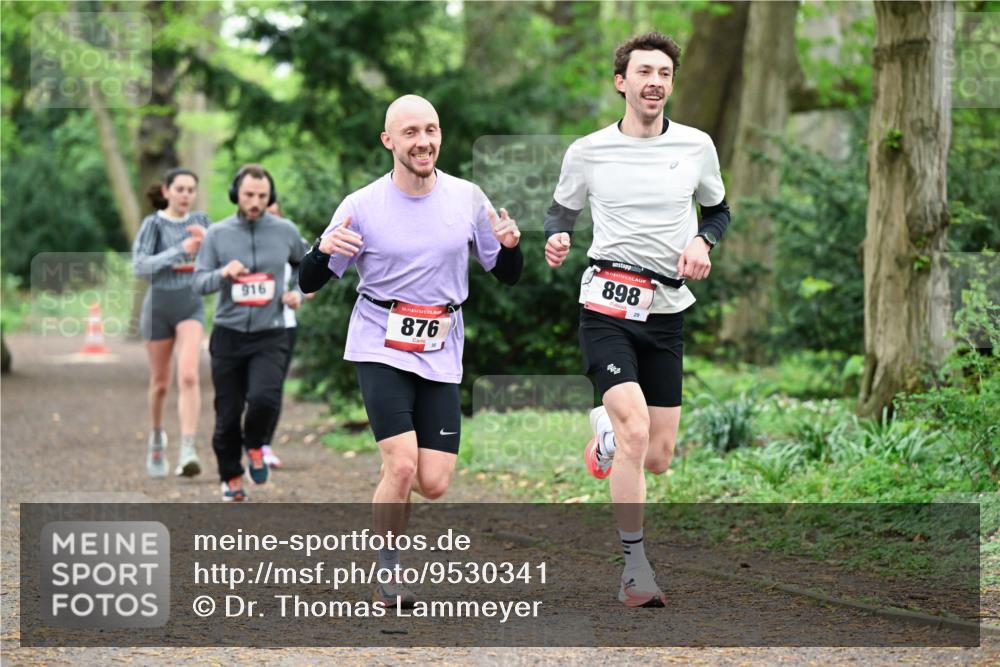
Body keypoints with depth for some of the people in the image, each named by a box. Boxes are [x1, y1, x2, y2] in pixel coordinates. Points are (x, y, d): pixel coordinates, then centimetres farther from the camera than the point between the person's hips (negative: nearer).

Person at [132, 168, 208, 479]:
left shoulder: (200, 221, 4)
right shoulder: (154, 224, -6)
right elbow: (140, 266, -16)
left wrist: (207, 240, -15)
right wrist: (181, 250, -23)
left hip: (191, 305, 1)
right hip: (159, 304, -1)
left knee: (188, 376, -19)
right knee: (160, 383, 12)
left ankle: (188, 451, -25)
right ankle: (156, 436, 39)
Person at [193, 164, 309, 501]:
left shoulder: (285, 231, 3)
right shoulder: (217, 234, 1)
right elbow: (200, 281, -1)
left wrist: (299, 293, 3)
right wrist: (223, 273, -20)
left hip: (270, 336, -1)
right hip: (228, 334, 1)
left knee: (264, 398, -23)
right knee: (228, 413, 4)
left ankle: (255, 445, 9)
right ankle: (230, 477, 25)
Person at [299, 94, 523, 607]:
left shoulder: (467, 199, 2)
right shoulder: (361, 206, -5)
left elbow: (507, 275, 11)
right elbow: (309, 284, -1)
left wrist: (510, 245, -12)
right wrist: (323, 250, -24)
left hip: (441, 356, 3)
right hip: (380, 348, -3)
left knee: (434, 483, -4)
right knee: (402, 465, -18)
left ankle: (390, 498, 30)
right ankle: (386, 572, 1)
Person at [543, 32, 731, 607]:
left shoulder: (697, 146, 4)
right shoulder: (587, 152, 0)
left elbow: (718, 209, 18)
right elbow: (563, 209, 14)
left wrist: (702, 241, -3)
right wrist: (556, 239, -8)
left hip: (667, 311, 3)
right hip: (607, 303, -3)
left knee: (658, 459, 3)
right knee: (636, 429, -22)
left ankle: (607, 432, 40)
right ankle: (637, 570, -15)